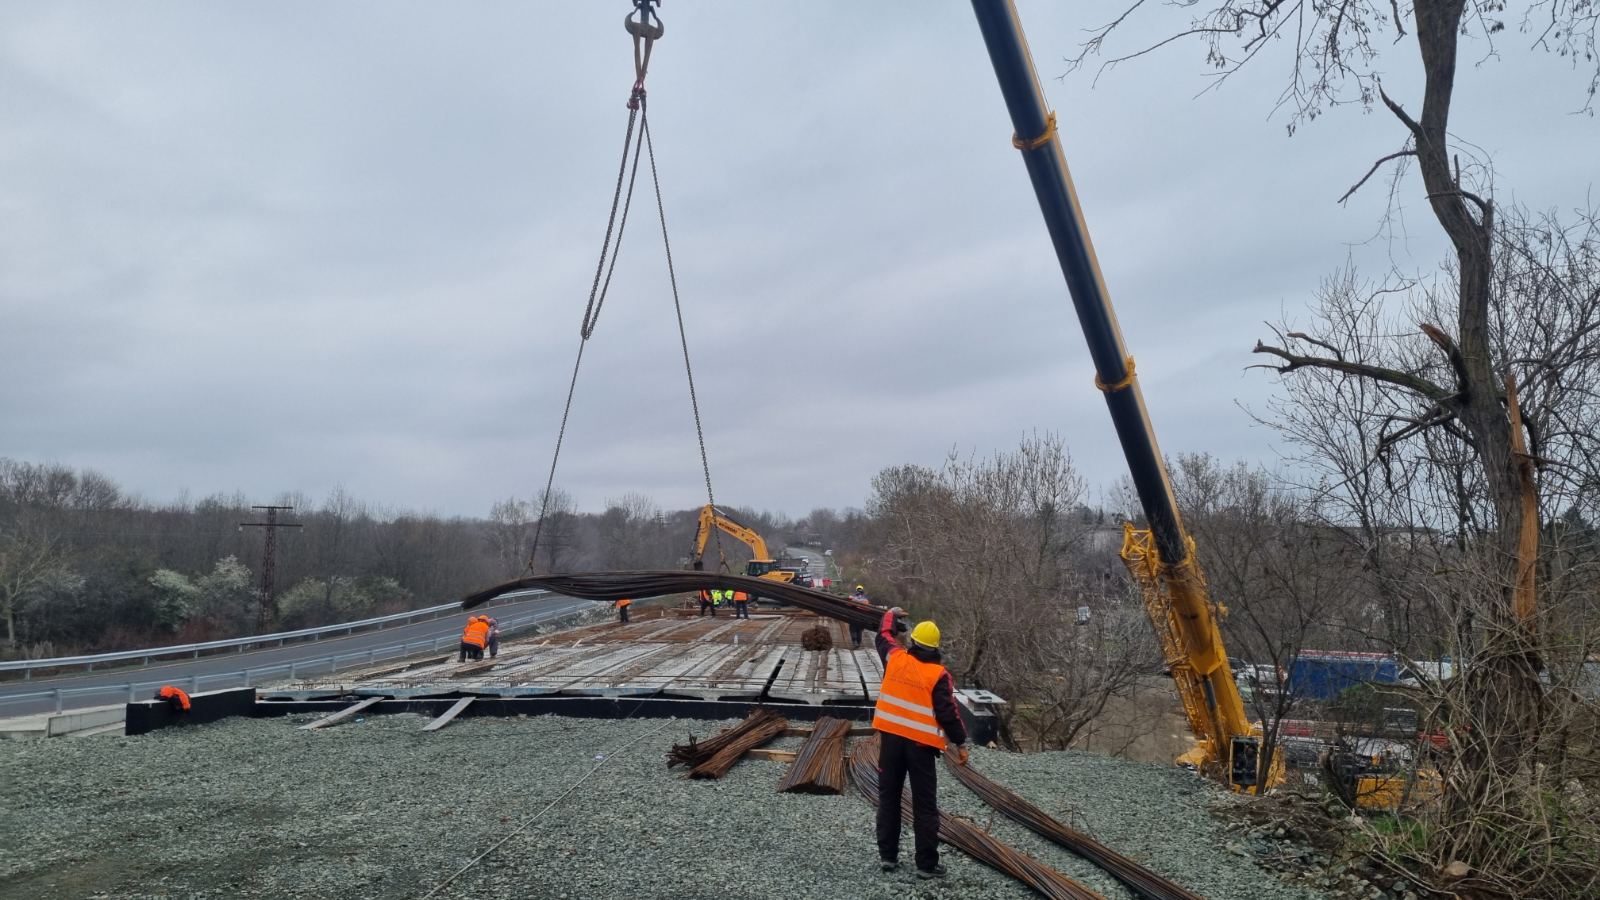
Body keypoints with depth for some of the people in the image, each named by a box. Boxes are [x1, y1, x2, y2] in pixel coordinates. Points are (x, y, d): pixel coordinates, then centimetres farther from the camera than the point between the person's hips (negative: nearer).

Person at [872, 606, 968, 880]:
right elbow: (948, 713, -11)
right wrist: (960, 743, -1)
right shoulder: (939, 675, -10)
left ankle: (888, 855, 19)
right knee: (925, 806, 4)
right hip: (921, 743, -3)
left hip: (891, 737, 3)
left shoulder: (895, 658, -1)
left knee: (888, 798, 14)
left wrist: (891, 615, 39)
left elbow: (885, 635, 21)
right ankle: (926, 864, 6)